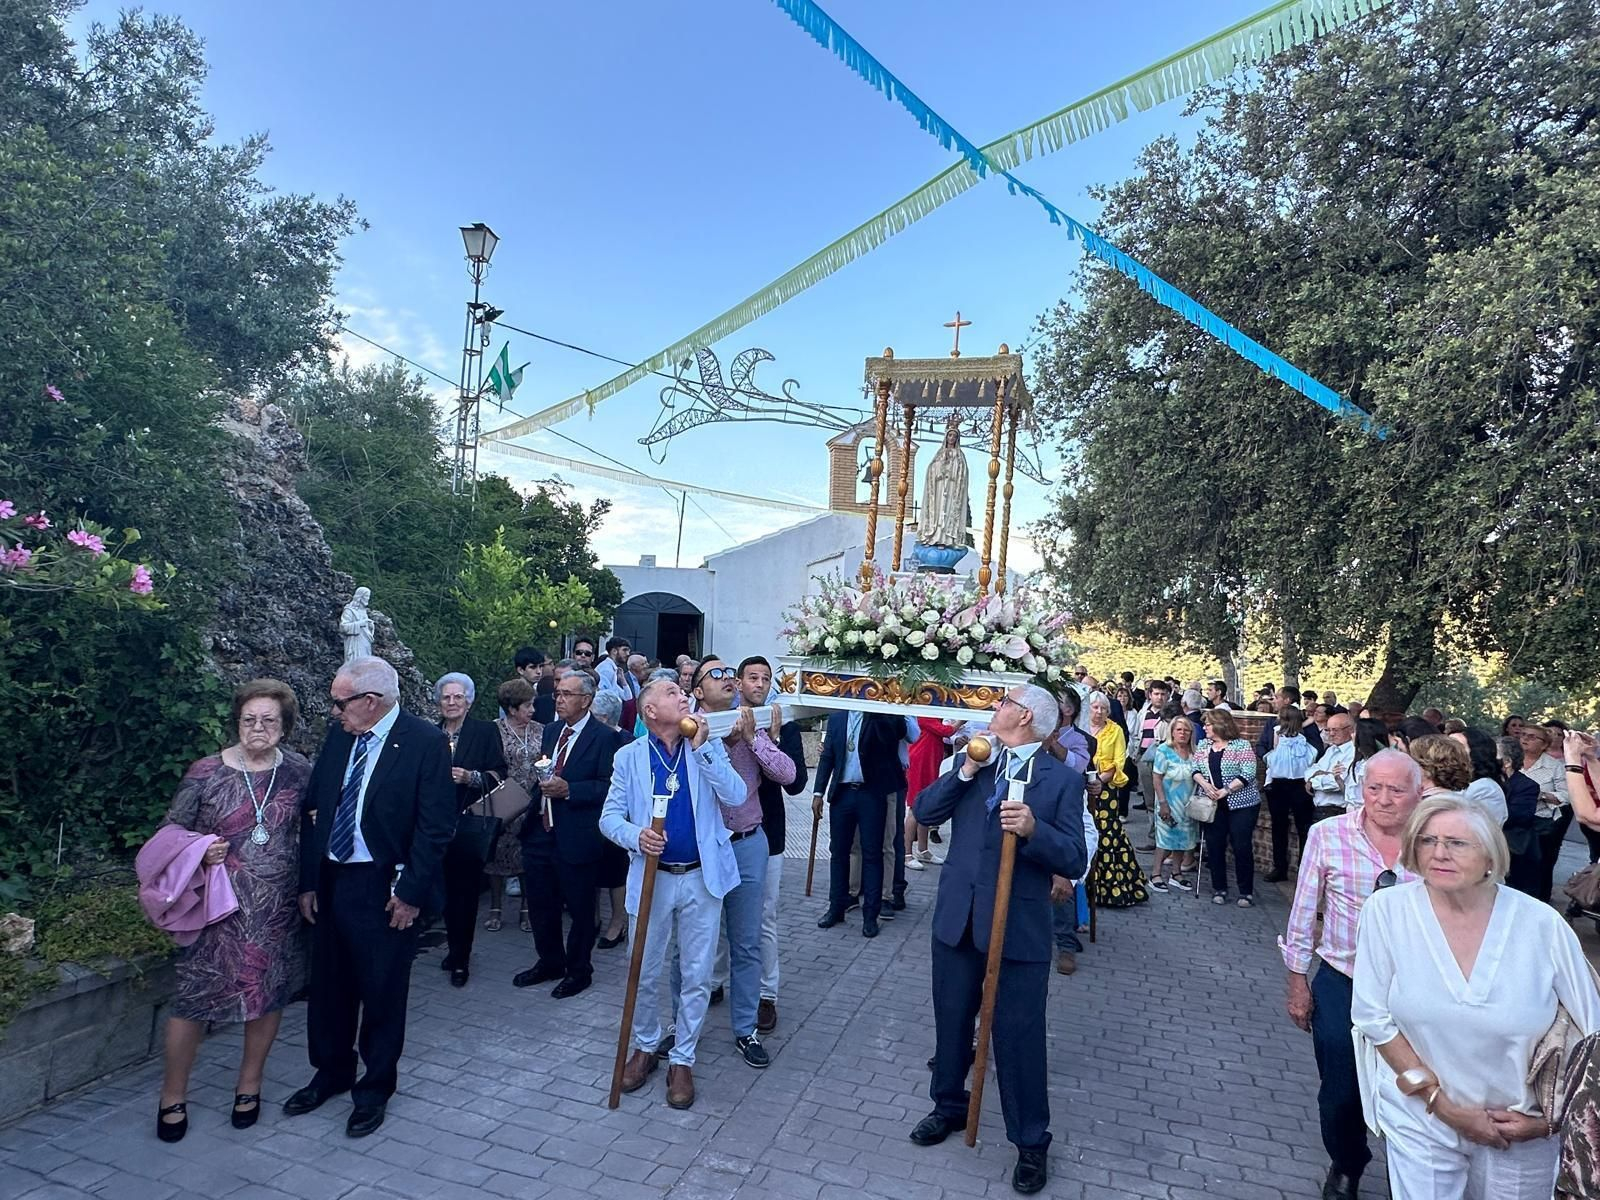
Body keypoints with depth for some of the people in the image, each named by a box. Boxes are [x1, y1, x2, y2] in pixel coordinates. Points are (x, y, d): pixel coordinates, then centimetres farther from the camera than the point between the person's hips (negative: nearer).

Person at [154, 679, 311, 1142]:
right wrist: (199, 853, -16)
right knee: (194, 996, 4)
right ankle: (173, 1096, 28)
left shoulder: (299, 772, -2)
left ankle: (249, 1085, 34)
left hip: (277, 909, 2)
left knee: (269, 993, 12)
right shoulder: (205, 773, -7)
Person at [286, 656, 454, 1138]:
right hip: (329, 882, 6)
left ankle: (375, 1087, 30)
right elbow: (312, 809, 9)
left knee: (382, 994, 9)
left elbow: (435, 825, -15)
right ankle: (331, 1072, 41)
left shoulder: (425, 741, -15)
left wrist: (410, 892, -15)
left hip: (384, 888, -6)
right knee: (328, 986, 19)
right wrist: (308, 881, 6)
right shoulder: (338, 737, 4)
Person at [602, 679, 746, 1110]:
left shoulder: (709, 746, 0)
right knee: (646, 974, 12)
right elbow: (609, 817, -1)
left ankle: (682, 1059, 28)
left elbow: (736, 796, -12)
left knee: (697, 977, 9)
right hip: (652, 877, 0)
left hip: (702, 878, 0)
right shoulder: (629, 756, 0)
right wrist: (636, 836, -22)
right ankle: (646, 1046, 37)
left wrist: (702, 747, -18)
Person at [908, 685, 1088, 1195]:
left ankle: (1031, 1142, 28)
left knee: (1019, 1036, 6)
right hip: (957, 918, 5)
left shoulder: (1063, 778, -7)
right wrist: (964, 772, -12)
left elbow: (1075, 861, -12)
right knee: (951, 1021, 20)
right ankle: (949, 1107, 43)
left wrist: (1033, 830, -30)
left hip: (1019, 926, -4)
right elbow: (924, 812, -1)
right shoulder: (972, 761, 6)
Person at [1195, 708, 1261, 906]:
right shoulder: (1203, 745, 9)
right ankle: (1219, 889, 18)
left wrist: (1226, 790, -18)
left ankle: (1246, 892, 10)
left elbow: (1248, 774, -14)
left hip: (1241, 804, -5)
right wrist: (1204, 783, -12)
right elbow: (1195, 769, 8)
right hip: (1213, 805, 5)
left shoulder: (1241, 746, -7)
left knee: (1241, 847, -3)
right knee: (1214, 846, 6)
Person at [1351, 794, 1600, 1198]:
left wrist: (1550, 1118, -4)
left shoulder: (1542, 924, -14)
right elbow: (1373, 1016, -10)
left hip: (1523, 1132, 1)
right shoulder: (1387, 911, -15)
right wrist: (1442, 1104, -11)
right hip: (1420, 1120, -1)